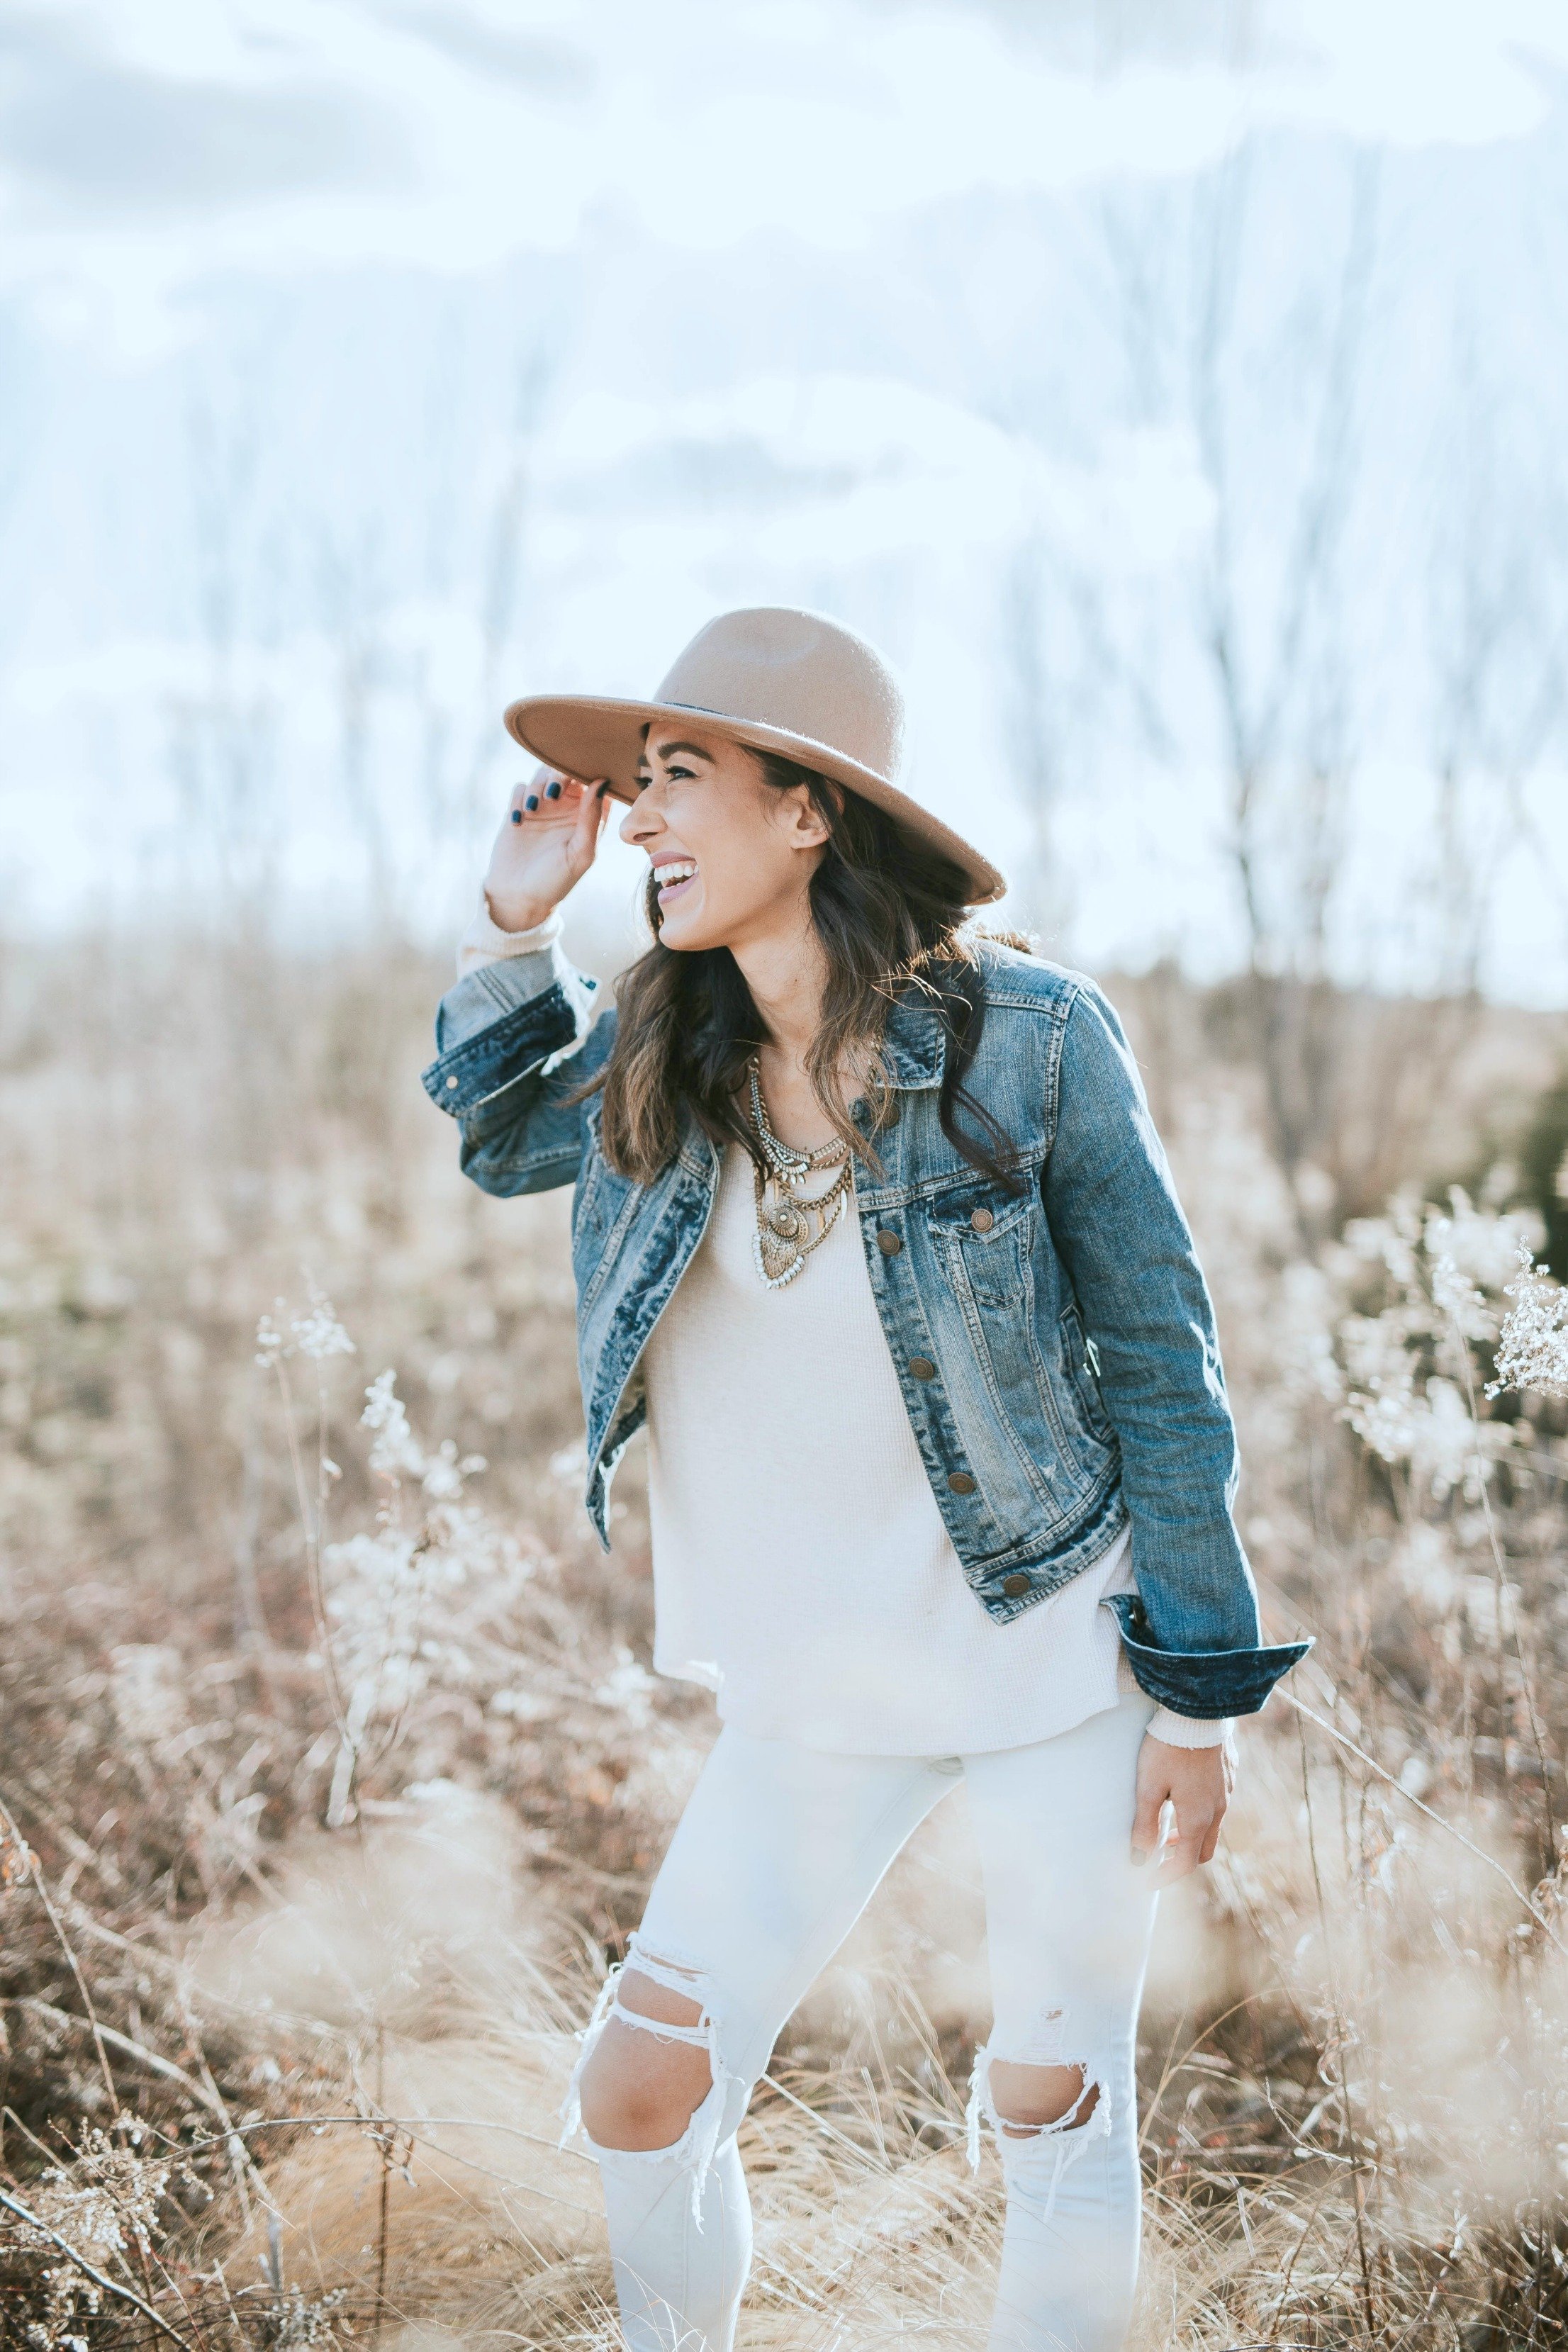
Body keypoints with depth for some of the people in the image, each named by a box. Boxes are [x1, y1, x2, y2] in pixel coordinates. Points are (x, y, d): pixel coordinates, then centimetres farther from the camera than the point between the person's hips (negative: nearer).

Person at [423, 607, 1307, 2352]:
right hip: (810, 1688, 4)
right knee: (639, 2094, 2)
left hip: (1055, 1661, -3)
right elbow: (500, 1137, 20)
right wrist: (513, 918, 2)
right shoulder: (659, 1063, -1)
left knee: (1055, 2110, 6)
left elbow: (1159, 1362, -8)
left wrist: (1198, 1693, -7)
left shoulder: (1026, 1040, -14)